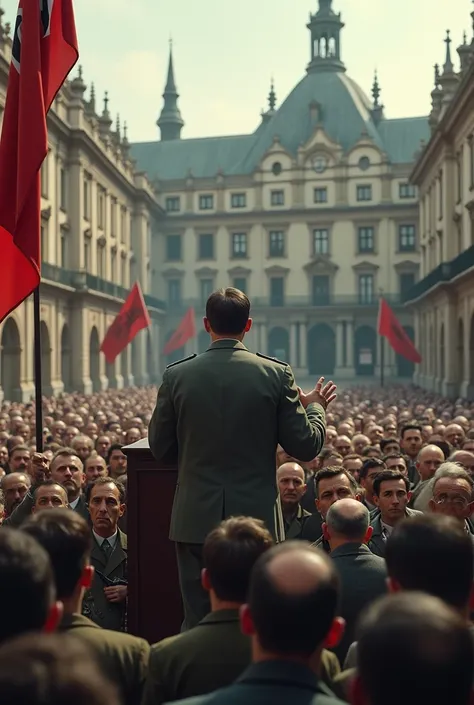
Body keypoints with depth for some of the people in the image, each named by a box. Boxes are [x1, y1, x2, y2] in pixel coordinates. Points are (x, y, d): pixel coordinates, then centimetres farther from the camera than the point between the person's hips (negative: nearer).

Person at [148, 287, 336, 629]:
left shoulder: (177, 375, -3)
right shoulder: (276, 374, -6)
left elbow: (161, 450, 5)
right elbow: (306, 446, -2)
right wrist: (315, 407, 17)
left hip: (195, 520, 1)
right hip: (256, 518, 0)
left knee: (198, 621, 9)